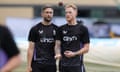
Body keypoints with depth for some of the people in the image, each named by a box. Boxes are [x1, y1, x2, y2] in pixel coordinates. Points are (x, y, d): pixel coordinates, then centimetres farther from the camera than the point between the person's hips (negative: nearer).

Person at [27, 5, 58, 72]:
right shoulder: (35, 29, -1)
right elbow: (31, 48, -2)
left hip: (51, 64, 3)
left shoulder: (56, 29, 7)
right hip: (37, 64, -3)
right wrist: (29, 65, -8)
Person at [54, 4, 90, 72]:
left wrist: (74, 54, -15)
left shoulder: (83, 29, 0)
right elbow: (57, 45, 7)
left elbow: (86, 48, 0)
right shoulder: (61, 29, 10)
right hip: (63, 65, 3)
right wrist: (58, 53, -15)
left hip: (77, 65, -3)